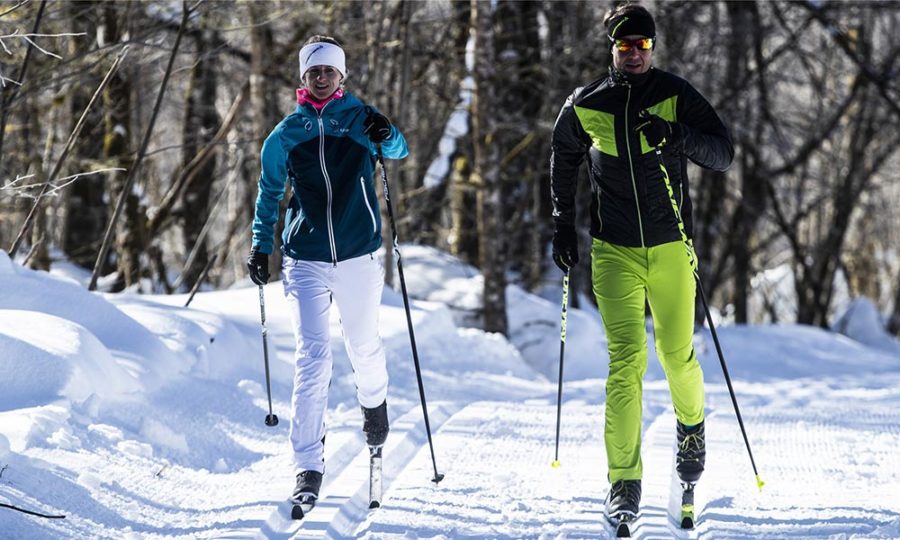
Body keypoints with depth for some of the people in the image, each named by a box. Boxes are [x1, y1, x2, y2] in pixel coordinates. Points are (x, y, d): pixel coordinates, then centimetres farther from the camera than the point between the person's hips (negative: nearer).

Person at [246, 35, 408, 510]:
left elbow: (399, 151, -8)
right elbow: (269, 191, 17)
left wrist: (386, 137, -31)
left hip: (359, 256, 0)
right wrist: (260, 246, 10)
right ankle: (308, 467, -12)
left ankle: (374, 400, 50)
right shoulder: (287, 133, 6)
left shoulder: (360, 118, 3)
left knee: (364, 346, 14)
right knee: (312, 356, -11)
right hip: (306, 259, 0)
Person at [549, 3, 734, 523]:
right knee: (627, 360, -10)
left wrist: (679, 136, -26)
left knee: (678, 355, 4)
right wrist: (564, 224, 18)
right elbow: (564, 158, 21)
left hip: (671, 247, 0)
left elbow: (724, 153, -8)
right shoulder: (585, 106, 2)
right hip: (614, 251, 0)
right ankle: (624, 483, -9)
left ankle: (692, 425, 39)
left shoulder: (677, 96, -2)